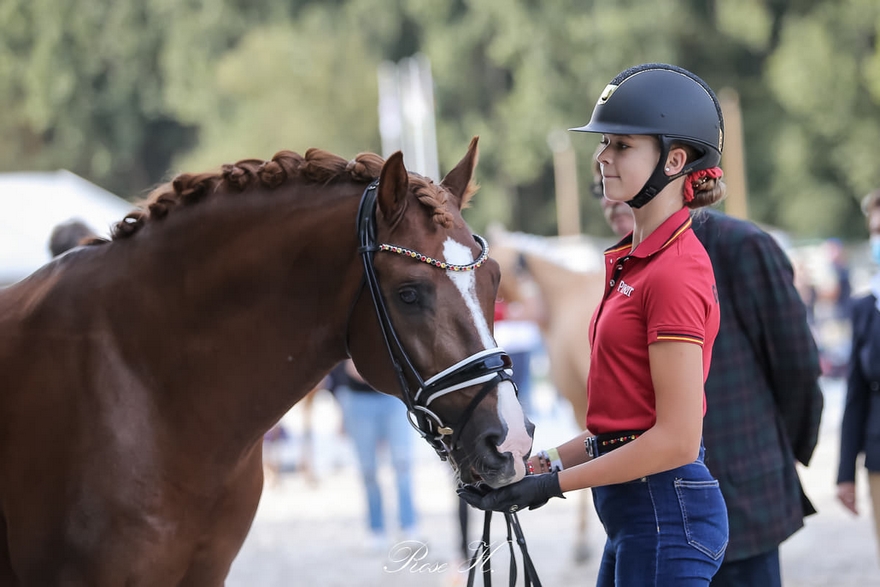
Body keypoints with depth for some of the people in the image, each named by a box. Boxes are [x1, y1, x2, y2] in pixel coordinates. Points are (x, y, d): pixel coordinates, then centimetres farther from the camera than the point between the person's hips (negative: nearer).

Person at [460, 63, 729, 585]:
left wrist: (555, 482, -17)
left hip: (666, 512, -10)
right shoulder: (636, 259, 14)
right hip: (636, 512, 10)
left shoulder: (675, 273, -16)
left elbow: (677, 439, -20)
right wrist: (549, 462, 7)